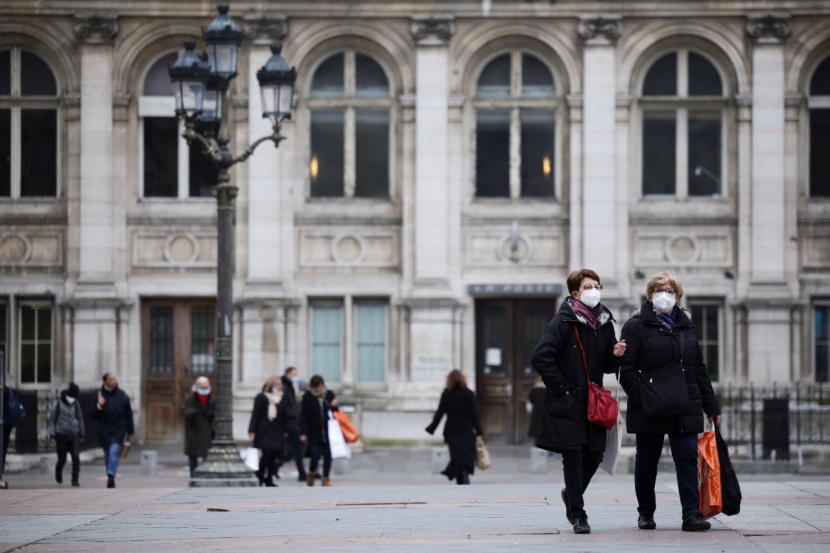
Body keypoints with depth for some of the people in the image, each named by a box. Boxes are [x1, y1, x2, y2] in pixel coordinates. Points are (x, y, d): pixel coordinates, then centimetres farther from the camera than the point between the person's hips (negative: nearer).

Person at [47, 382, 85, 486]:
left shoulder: (75, 404, 8)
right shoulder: (58, 403, -3)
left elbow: (79, 418, 19)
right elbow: (50, 419, -1)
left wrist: (81, 434, 21)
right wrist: (52, 435, -6)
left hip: (74, 435, 3)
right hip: (61, 435, -3)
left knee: (76, 458, -10)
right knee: (62, 459, 5)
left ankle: (75, 479, -5)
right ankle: (58, 476, 32)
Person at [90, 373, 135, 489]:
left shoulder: (122, 395, 2)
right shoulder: (99, 395, 0)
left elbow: (128, 414, 8)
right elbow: (93, 415, 0)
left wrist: (130, 431, 7)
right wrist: (99, 406, -19)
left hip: (119, 430, -1)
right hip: (104, 430, 1)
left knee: (114, 452, -18)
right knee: (108, 454, 8)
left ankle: (111, 476, -28)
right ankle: (111, 478, 20)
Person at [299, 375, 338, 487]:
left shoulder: (329, 394, 5)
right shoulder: (308, 397, -2)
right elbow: (303, 416, -5)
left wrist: (334, 406, -10)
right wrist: (303, 433, -11)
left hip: (328, 432, 2)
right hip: (314, 434, -2)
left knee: (328, 456, 2)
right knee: (315, 456, -8)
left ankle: (326, 478, 15)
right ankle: (311, 473, 20)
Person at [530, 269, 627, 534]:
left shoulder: (604, 323, 10)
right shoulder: (563, 322, -10)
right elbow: (540, 357, -19)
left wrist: (616, 355, -4)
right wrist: (560, 388, -15)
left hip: (593, 401, 6)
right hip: (568, 403, -6)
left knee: (594, 455, 7)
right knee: (573, 457, -4)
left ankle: (572, 493, 34)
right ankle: (577, 514, 5)